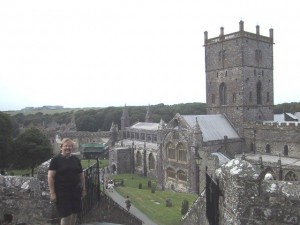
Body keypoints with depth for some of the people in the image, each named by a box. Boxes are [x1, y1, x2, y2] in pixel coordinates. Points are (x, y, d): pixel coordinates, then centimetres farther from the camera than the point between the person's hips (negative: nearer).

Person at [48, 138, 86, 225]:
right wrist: (52, 193, -13)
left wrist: (83, 189, 12)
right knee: (66, 215, -5)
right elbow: (50, 177, -8)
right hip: (62, 192, -5)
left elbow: (81, 175, 14)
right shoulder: (56, 159, -5)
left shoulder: (76, 159, 9)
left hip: (75, 191, 5)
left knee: (74, 214, 10)